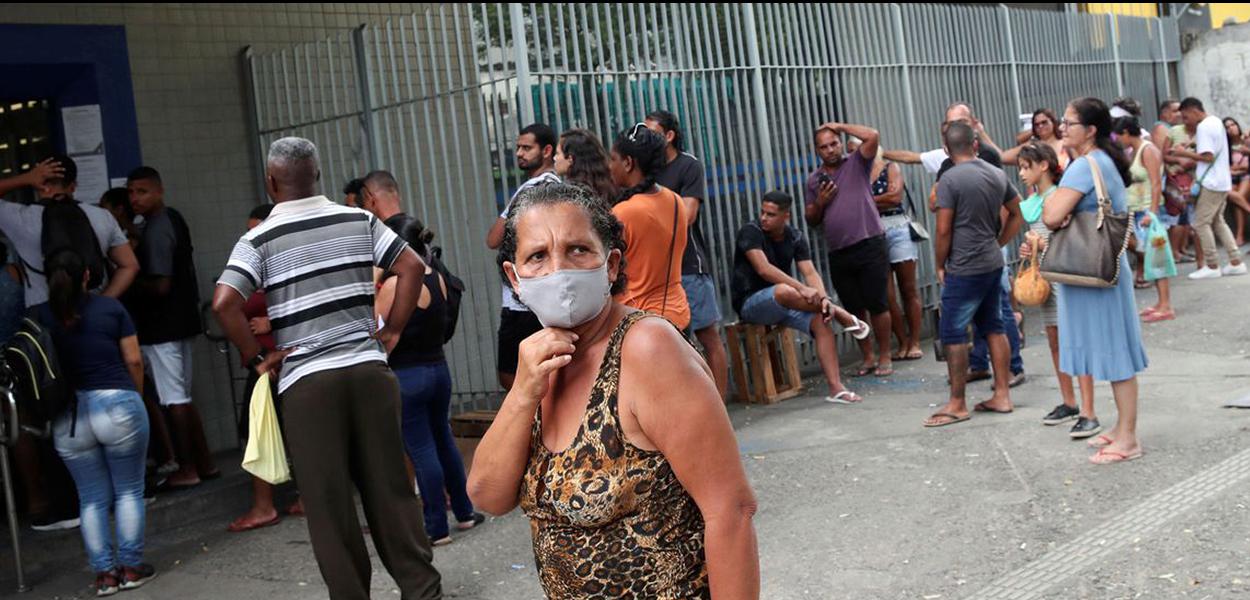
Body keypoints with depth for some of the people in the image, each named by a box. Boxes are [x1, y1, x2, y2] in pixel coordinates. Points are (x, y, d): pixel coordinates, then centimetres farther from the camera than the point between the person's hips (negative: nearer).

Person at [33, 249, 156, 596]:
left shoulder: (39, 317, 2)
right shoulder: (110, 307, 0)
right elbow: (133, 360, 2)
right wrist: (136, 395, 17)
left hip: (67, 417, 2)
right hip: (118, 404, -2)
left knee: (92, 498, 12)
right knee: (129, 490, 11)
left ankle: (104, 573, 15)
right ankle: (130, 567, 13)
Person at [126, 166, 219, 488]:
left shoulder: (155, 230, -17)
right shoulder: (173, 219, 12)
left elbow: (160, 285, -22)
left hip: (162, 326, -9)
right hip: (180, 321, 9)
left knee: (175, 400, -1)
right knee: (183, 398, 15)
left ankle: (187, 469, 6)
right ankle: (205, 462, 20)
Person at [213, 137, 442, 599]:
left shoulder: (259, 240, -2)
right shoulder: (359, 221, 6)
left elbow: (223, 303, -14)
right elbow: (412, 267, 3)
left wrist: (256, 358, -2)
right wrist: (392, 331, 8)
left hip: (306, 382, -3)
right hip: (369, 369, 3)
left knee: (328, 501, 7)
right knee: (389, 487, 11)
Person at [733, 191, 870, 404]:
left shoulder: (795, 238, 4)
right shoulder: (750, 232, -12)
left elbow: (810, 272, -7)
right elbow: (763, 268, -26)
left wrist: (823, 297, -28)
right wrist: (801, 288, -34)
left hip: (784, 305, 6)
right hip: (750, 303, -6)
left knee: (821, 320, -20)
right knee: (784, 291, -37)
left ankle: (836, 388, -23)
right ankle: (844, 317, -18)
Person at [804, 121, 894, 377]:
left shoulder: (857, 164, 5)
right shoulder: (813, 180, 14)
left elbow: (872, 135, -12)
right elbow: (811, 220, 17)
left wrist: (839, 125, -2)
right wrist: (820, 202, -3)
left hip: (870, 245, -4)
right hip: (838, 254, 4)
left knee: (877, 304, -3)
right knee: (853, 309, 8)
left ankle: (884, 357, 8)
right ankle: (868, 356, 21)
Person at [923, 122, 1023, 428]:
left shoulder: (950, 179, -14)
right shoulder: (998, 174, 7)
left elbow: (944, 230, -15)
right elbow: (1017, 214, 15)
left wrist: (940, 265, -2)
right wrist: (998, 244, 18)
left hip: (964, 269, -7)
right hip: (994, 264, 8)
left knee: (953, 334, 0)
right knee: (993, 326, 15)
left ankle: (957, 405, 5)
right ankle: (1002, 395, 20)